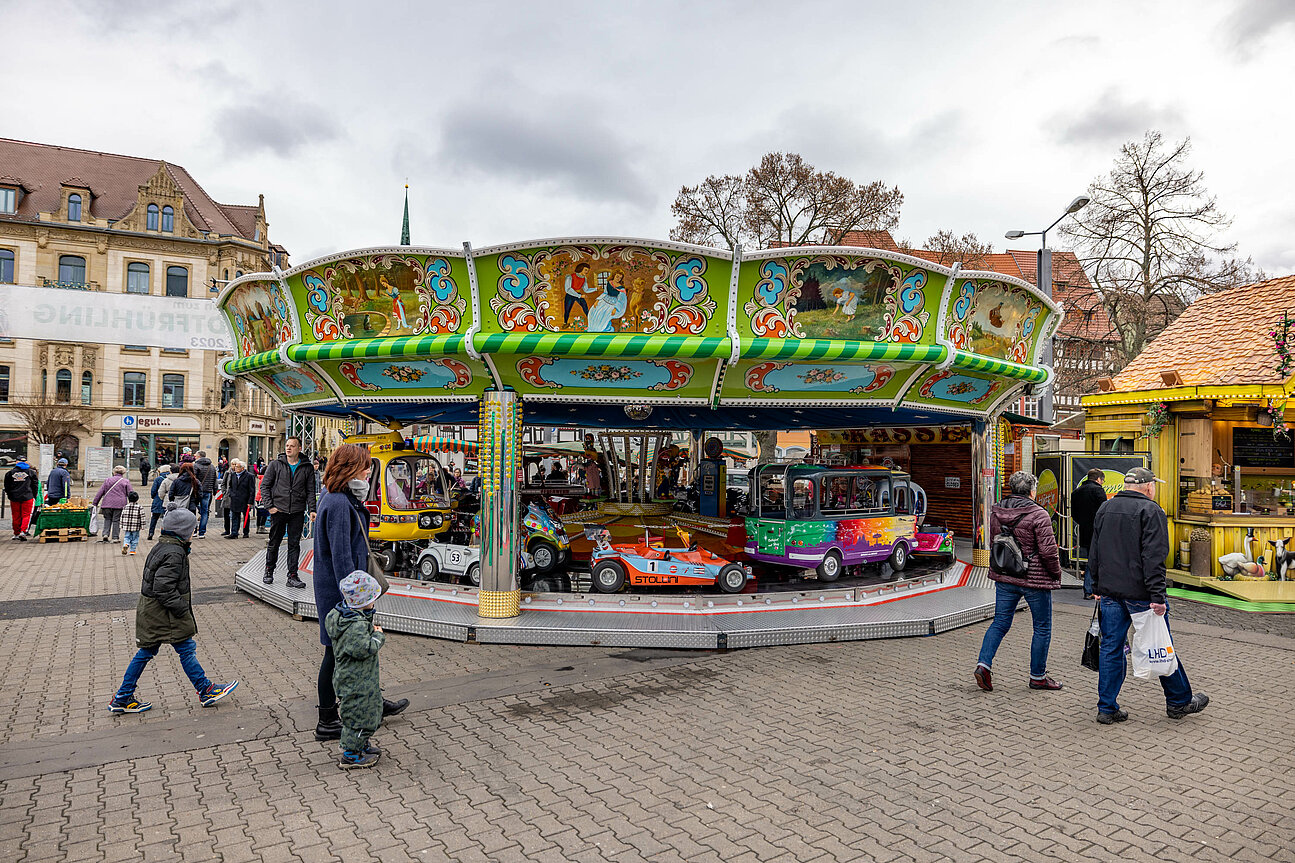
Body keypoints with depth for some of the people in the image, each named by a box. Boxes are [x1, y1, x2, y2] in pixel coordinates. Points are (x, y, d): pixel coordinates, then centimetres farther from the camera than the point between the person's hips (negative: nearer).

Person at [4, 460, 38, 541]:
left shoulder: (10, 472, 8)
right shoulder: (31, 472, 3)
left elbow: (6, 486, 11)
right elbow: (35, 486, 4)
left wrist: (9, 496, 20)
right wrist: (34, 497, 11)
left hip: (14, 498, 2)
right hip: (27, 497, -2)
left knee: (16, 517, 10)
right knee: (26, 515, -2)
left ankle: (16, 534, 16)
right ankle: (23, 532, -18)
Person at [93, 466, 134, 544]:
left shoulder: (108, 480, 11)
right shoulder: (126, 481, 4)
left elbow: (100, 492, 12)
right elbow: (130, 494, 3)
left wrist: (95, 503, 17)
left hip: (107, 503, 2)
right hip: (119, 504, -2)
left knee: (107, 519, 15)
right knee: (116, 520, 1)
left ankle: (105, 534, 0)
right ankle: (115, 537, 2)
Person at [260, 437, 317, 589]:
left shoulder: (306, 468, 5)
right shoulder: (275, 465, 3)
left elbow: (310, 491, 7)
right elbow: (265, 485, 4)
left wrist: (312, 509, -4)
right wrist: (269, 505, -5)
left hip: (297, 512, 0)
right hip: (278, 510, 0)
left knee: (294, 544, 2)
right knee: (274, 543, 10)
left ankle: (292, 576, 7)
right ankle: (269, 572, 28)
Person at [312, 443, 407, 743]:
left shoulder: (341, 499, 9)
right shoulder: (338, 505, -23)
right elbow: (341, 555, -26)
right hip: (338, 590, -10)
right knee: (337, 653, 3)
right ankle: (327, 723, 17)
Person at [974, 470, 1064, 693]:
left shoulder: (996, 513, 3)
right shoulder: (1038, 515, -16)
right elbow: (1048, 551, -16)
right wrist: (1056, 572, 0)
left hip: (1003, 577, 5)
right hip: (1035, 578, -5)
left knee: (1000, 623, 12)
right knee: (1042, 627, 10)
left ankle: (984, 664, -2)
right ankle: (1037, 677, 19)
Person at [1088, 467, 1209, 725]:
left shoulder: (1104, 509, 12)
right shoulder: (1151, 511, -8)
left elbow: (1094, 553, 15)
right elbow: (1153, 558, -16)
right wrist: (1157, 596, -17)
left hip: (1109, 592, 6)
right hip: (1140, 593, -5)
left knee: (1111, 647, 8)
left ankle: (1107, 708, 11)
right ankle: (1179, 702, 26)